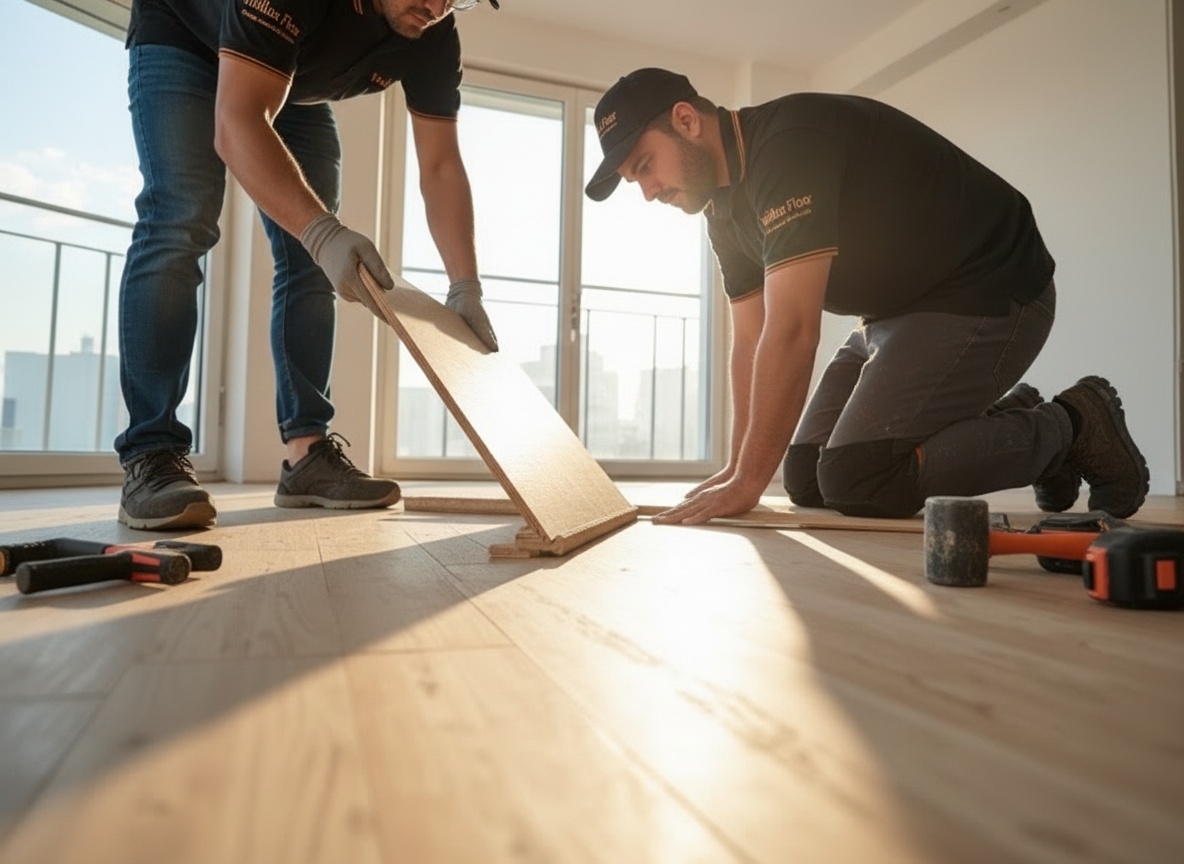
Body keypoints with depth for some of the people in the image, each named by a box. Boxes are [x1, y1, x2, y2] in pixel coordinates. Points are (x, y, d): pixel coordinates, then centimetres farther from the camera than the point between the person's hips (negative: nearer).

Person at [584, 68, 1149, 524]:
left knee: (854, 482, -20)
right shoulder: (727, 206, 6)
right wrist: (737, 469, -1)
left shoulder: (789, 144, -24)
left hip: (987, 297, -9)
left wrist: (747, 484, -27)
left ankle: (1064, 427, 0)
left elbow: (791, 330, -31)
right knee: (804, 480, 6)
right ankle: (1006, 421, 17)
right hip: (895, 315, 9)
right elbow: (751, 341, 5)